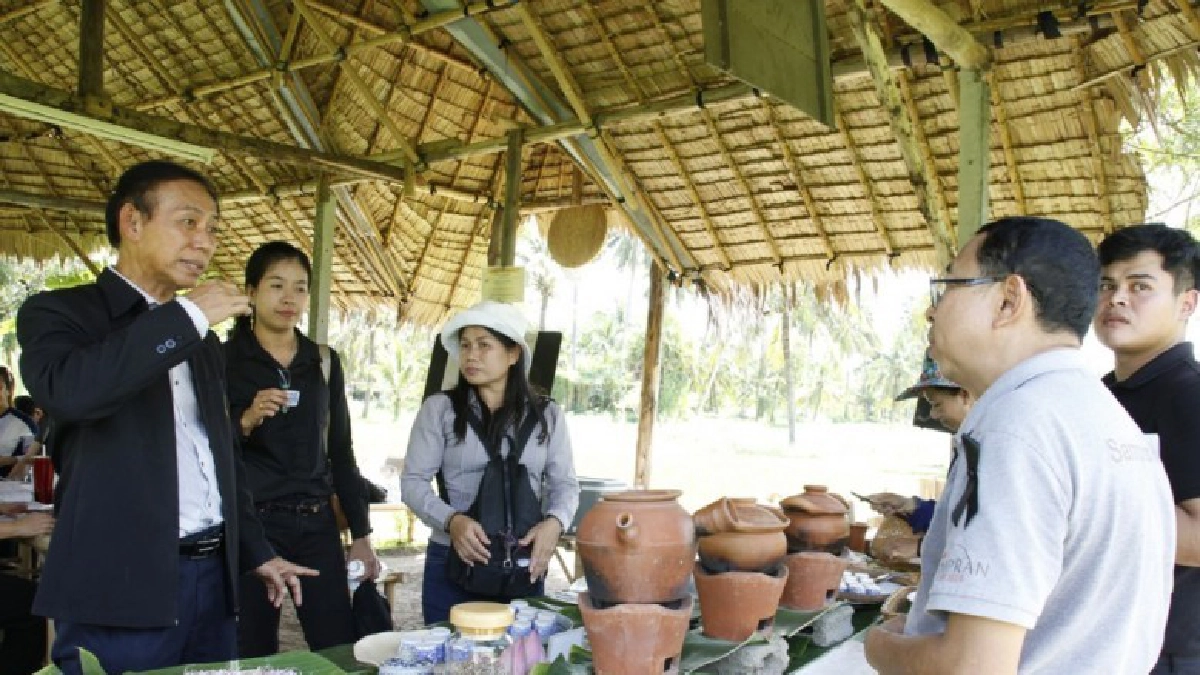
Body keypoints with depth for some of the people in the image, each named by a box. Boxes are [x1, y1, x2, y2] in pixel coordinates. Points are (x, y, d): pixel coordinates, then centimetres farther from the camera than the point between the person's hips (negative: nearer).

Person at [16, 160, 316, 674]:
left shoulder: (204, 342, 17)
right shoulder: (59, 312, -1)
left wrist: (257, 553, 20)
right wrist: (187, 316, -18)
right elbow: (66, 390, -24)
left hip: (213, 577, 6)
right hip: (119, 585, -6)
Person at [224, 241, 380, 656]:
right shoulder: (224, 360, -2)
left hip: (317, 524, 3)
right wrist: (245, 421, -22)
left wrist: (361, 533, 9)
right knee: (254, 654, 3)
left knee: (343, 649, 1)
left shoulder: (324, 361, 9)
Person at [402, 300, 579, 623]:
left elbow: (565, 483, 6)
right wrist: (452, 520, -20)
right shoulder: (439, 409, -3)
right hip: (453, 563, -1)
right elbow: (413, 481, -3)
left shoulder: (547, 414, 3)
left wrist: (554, 523, -14)